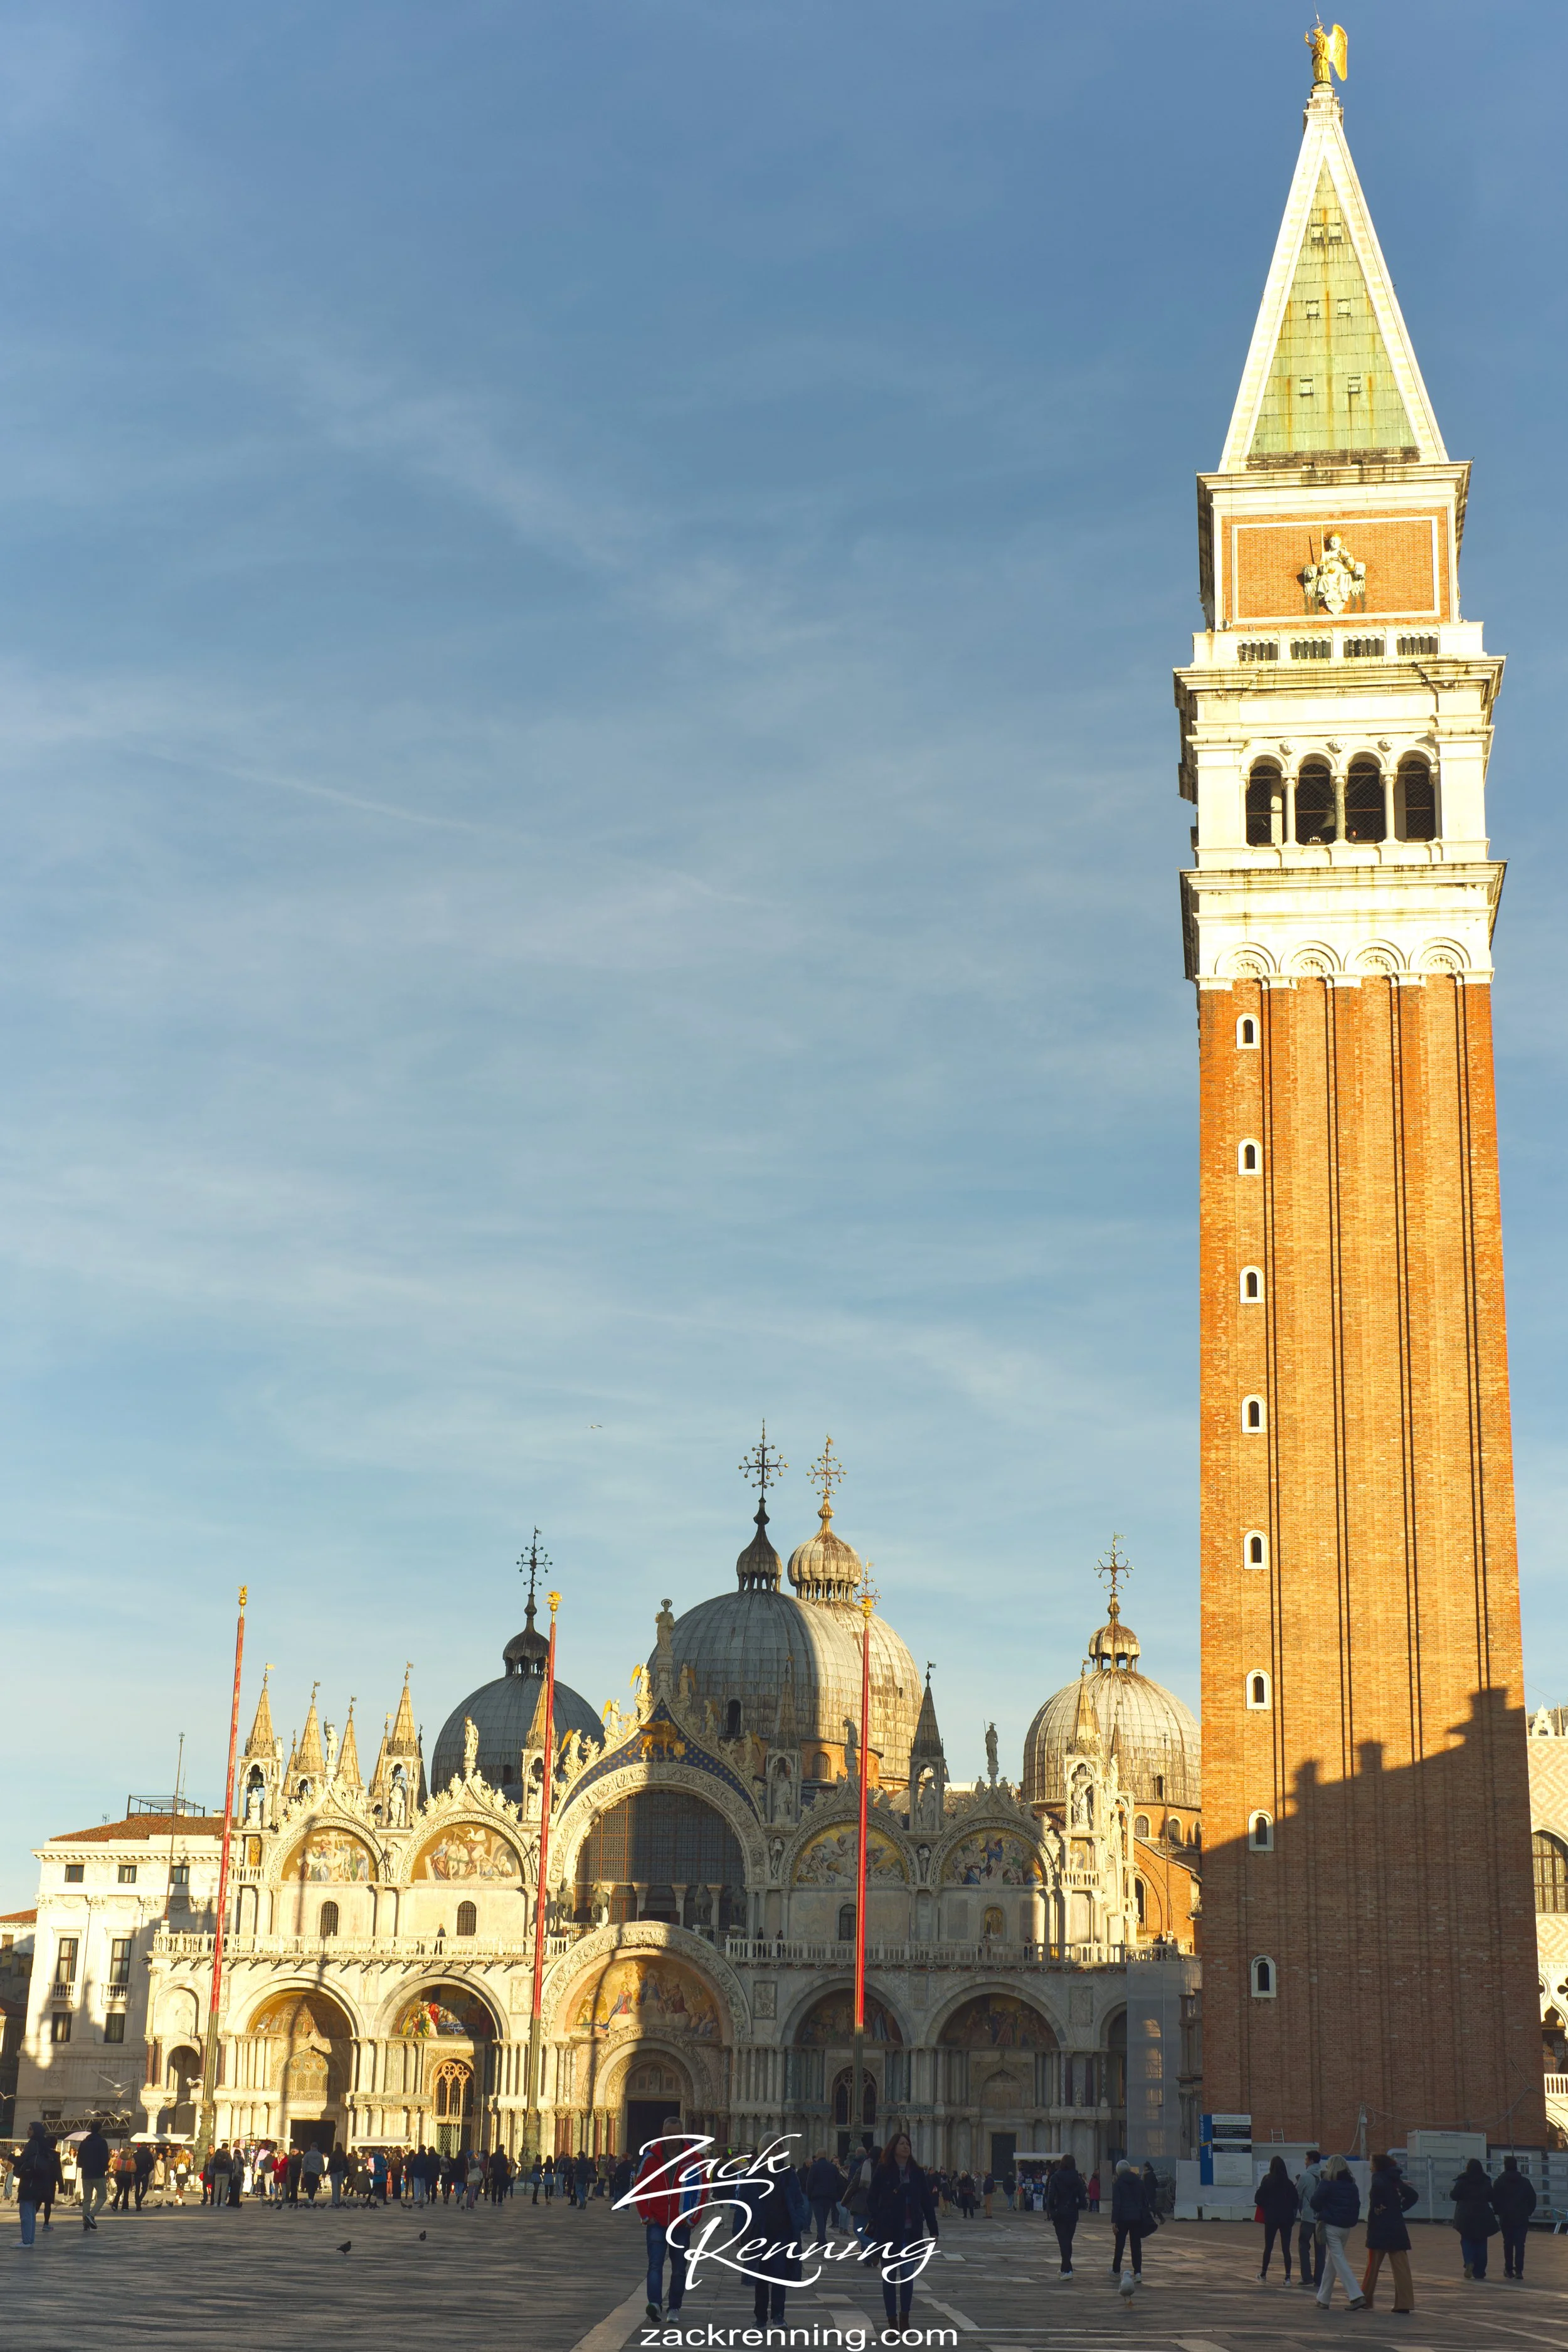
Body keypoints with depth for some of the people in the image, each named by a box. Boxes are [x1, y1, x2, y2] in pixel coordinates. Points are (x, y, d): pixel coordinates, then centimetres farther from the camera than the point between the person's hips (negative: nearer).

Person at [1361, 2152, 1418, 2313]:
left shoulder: (1379, 2178, -6)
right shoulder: (1395, 2181, 12)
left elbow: (1379, 2186, -30)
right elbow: (1413, 2196, 10)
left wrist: (1378, 2206, -17)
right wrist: (1400, 2208, 7)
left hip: (1379, 2229, -5)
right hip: (1397, 2229, 5)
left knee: (1373, 2265, 5)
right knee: (1401, 2267, 0)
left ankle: (1365, 2300, 15)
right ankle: (1404, 2304, -6)